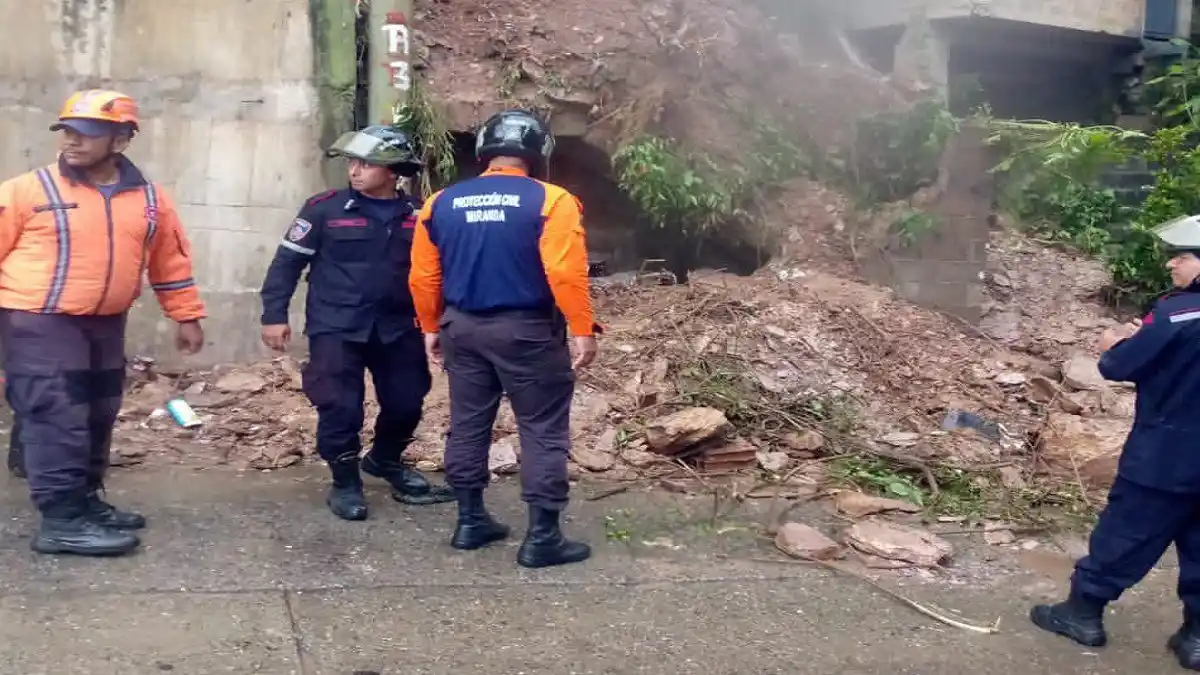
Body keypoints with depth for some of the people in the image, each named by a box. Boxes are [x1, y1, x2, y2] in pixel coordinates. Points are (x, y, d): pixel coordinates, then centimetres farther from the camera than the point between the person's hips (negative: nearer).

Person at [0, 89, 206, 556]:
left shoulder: (150, 199, 3)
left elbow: (171, 263, 12)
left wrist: (187, 317, 11)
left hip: (106, 324, 6)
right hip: (38, 323, -5)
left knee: (97, 419, 14)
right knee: (56, 420, -8)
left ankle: (86, 501, 28)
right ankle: (62, 521, -2)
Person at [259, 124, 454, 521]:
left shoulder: (415, 216, 3)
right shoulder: (325, 208, -6)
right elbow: (287, 262, -3)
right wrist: (274, 315, -7)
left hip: (397, 329, 3)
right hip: (336, 328, -3)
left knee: (406, 404, 10)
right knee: (340, 408, -3)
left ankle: (384, 460, 38)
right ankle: (345, 483, 18)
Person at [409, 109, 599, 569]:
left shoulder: (441, 203, 4)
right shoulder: (550, 201, -12)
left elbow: (423, 277, 7)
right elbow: (566, 273, -19)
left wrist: (432, 327, 18)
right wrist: (582, 330, -13)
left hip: (464, 327, 5)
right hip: (528, 331, -5)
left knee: (468, 426, 16)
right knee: (543, 433, 3)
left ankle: (470, 521, 24)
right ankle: (542, 537, 4)